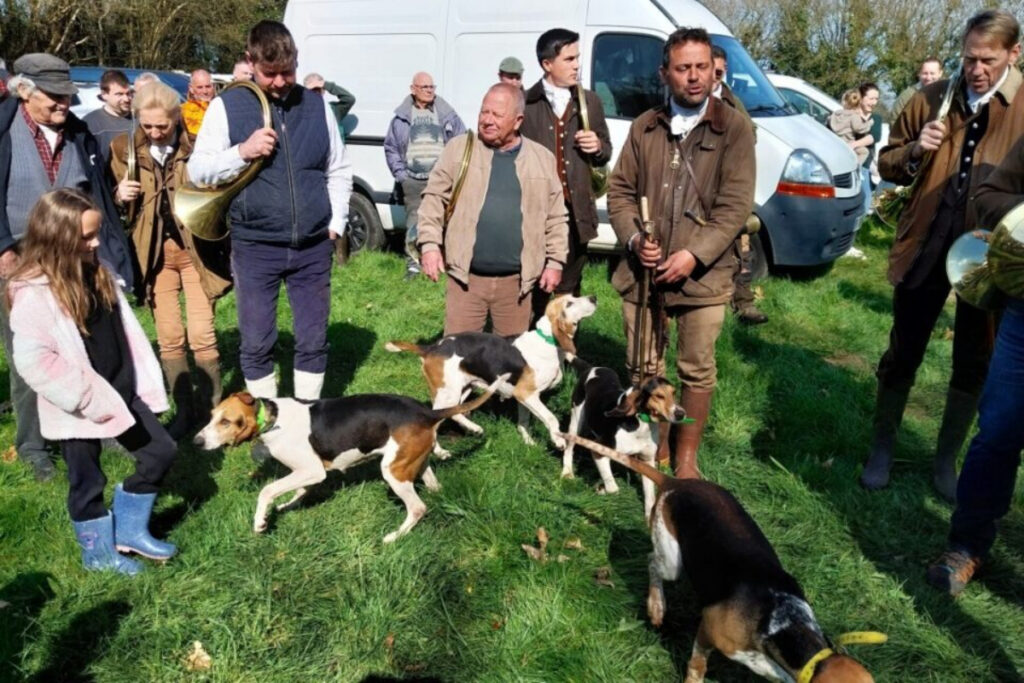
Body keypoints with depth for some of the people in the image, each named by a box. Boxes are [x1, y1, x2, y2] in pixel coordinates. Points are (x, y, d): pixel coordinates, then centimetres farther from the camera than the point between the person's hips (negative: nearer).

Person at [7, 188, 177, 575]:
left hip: (121, 391, 7)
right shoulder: (34, 294, -20)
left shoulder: (97, 273, 4)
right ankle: (98, 552, 32)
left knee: (161, 451, 11)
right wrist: (89, 397, -22)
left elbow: (126, 332, 10)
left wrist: (145, 381, 6)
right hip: (79, 407, -7)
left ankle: (130, 530, 28)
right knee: (88, 482, 10)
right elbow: (34, 361, -25)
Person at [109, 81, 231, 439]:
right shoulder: (124, 149, 3)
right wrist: (121, 196, -10)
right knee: (169, 338, 7)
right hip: (155, 254, 3)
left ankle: (212, 410, 13)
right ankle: (184, 410, 20)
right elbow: (112, 204, 12)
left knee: (201, 335, -3)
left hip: (196, 250, -3)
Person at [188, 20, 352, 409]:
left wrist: (336, 224, 4)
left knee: (313, 339, 9)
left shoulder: (316, 105, 6)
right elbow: (197, 171, -1)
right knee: (256, 342, 6)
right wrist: (242, 152, -16)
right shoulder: (227, 107, -2)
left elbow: (338, 170, 12)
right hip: (255, 246, -2)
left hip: (313, 246, 2)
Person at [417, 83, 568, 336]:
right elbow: (434, 198, 2)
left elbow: (556, 217, 9)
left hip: (515, 281, 1)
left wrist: (555, 261, 4)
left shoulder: (543, 159, 5)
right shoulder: (459, 148, 1)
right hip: (466, 277, -1)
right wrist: (430, 244, -9)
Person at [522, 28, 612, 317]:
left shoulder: (590, 101, 12)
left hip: (576, 211, 3)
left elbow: (606, 150, 20)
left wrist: (598, 147, -3)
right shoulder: (525, 103, 1)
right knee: (535, 290, 3)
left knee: (569, 291, 10)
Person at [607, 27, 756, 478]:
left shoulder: (735, 128, -3)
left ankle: (686, 456, 23)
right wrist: (633, 238, -8)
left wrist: (695, 255, -18)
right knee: (642, 369, 11)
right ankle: (653, 447, 31)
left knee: (697, 370, 6)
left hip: (703, 274, -3)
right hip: (643, 271, 3)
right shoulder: (644, 127, 7)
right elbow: (620, 190, 10)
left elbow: (735, 205, -9)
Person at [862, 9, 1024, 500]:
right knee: (902, 355, 8)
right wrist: (914, 152, -11)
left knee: (973, 366, 10)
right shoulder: (931, 99, 4)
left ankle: (946, 459, 28)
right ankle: (882, 449, 25)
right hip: (925, 249, 1)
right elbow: (887, 165, 9)